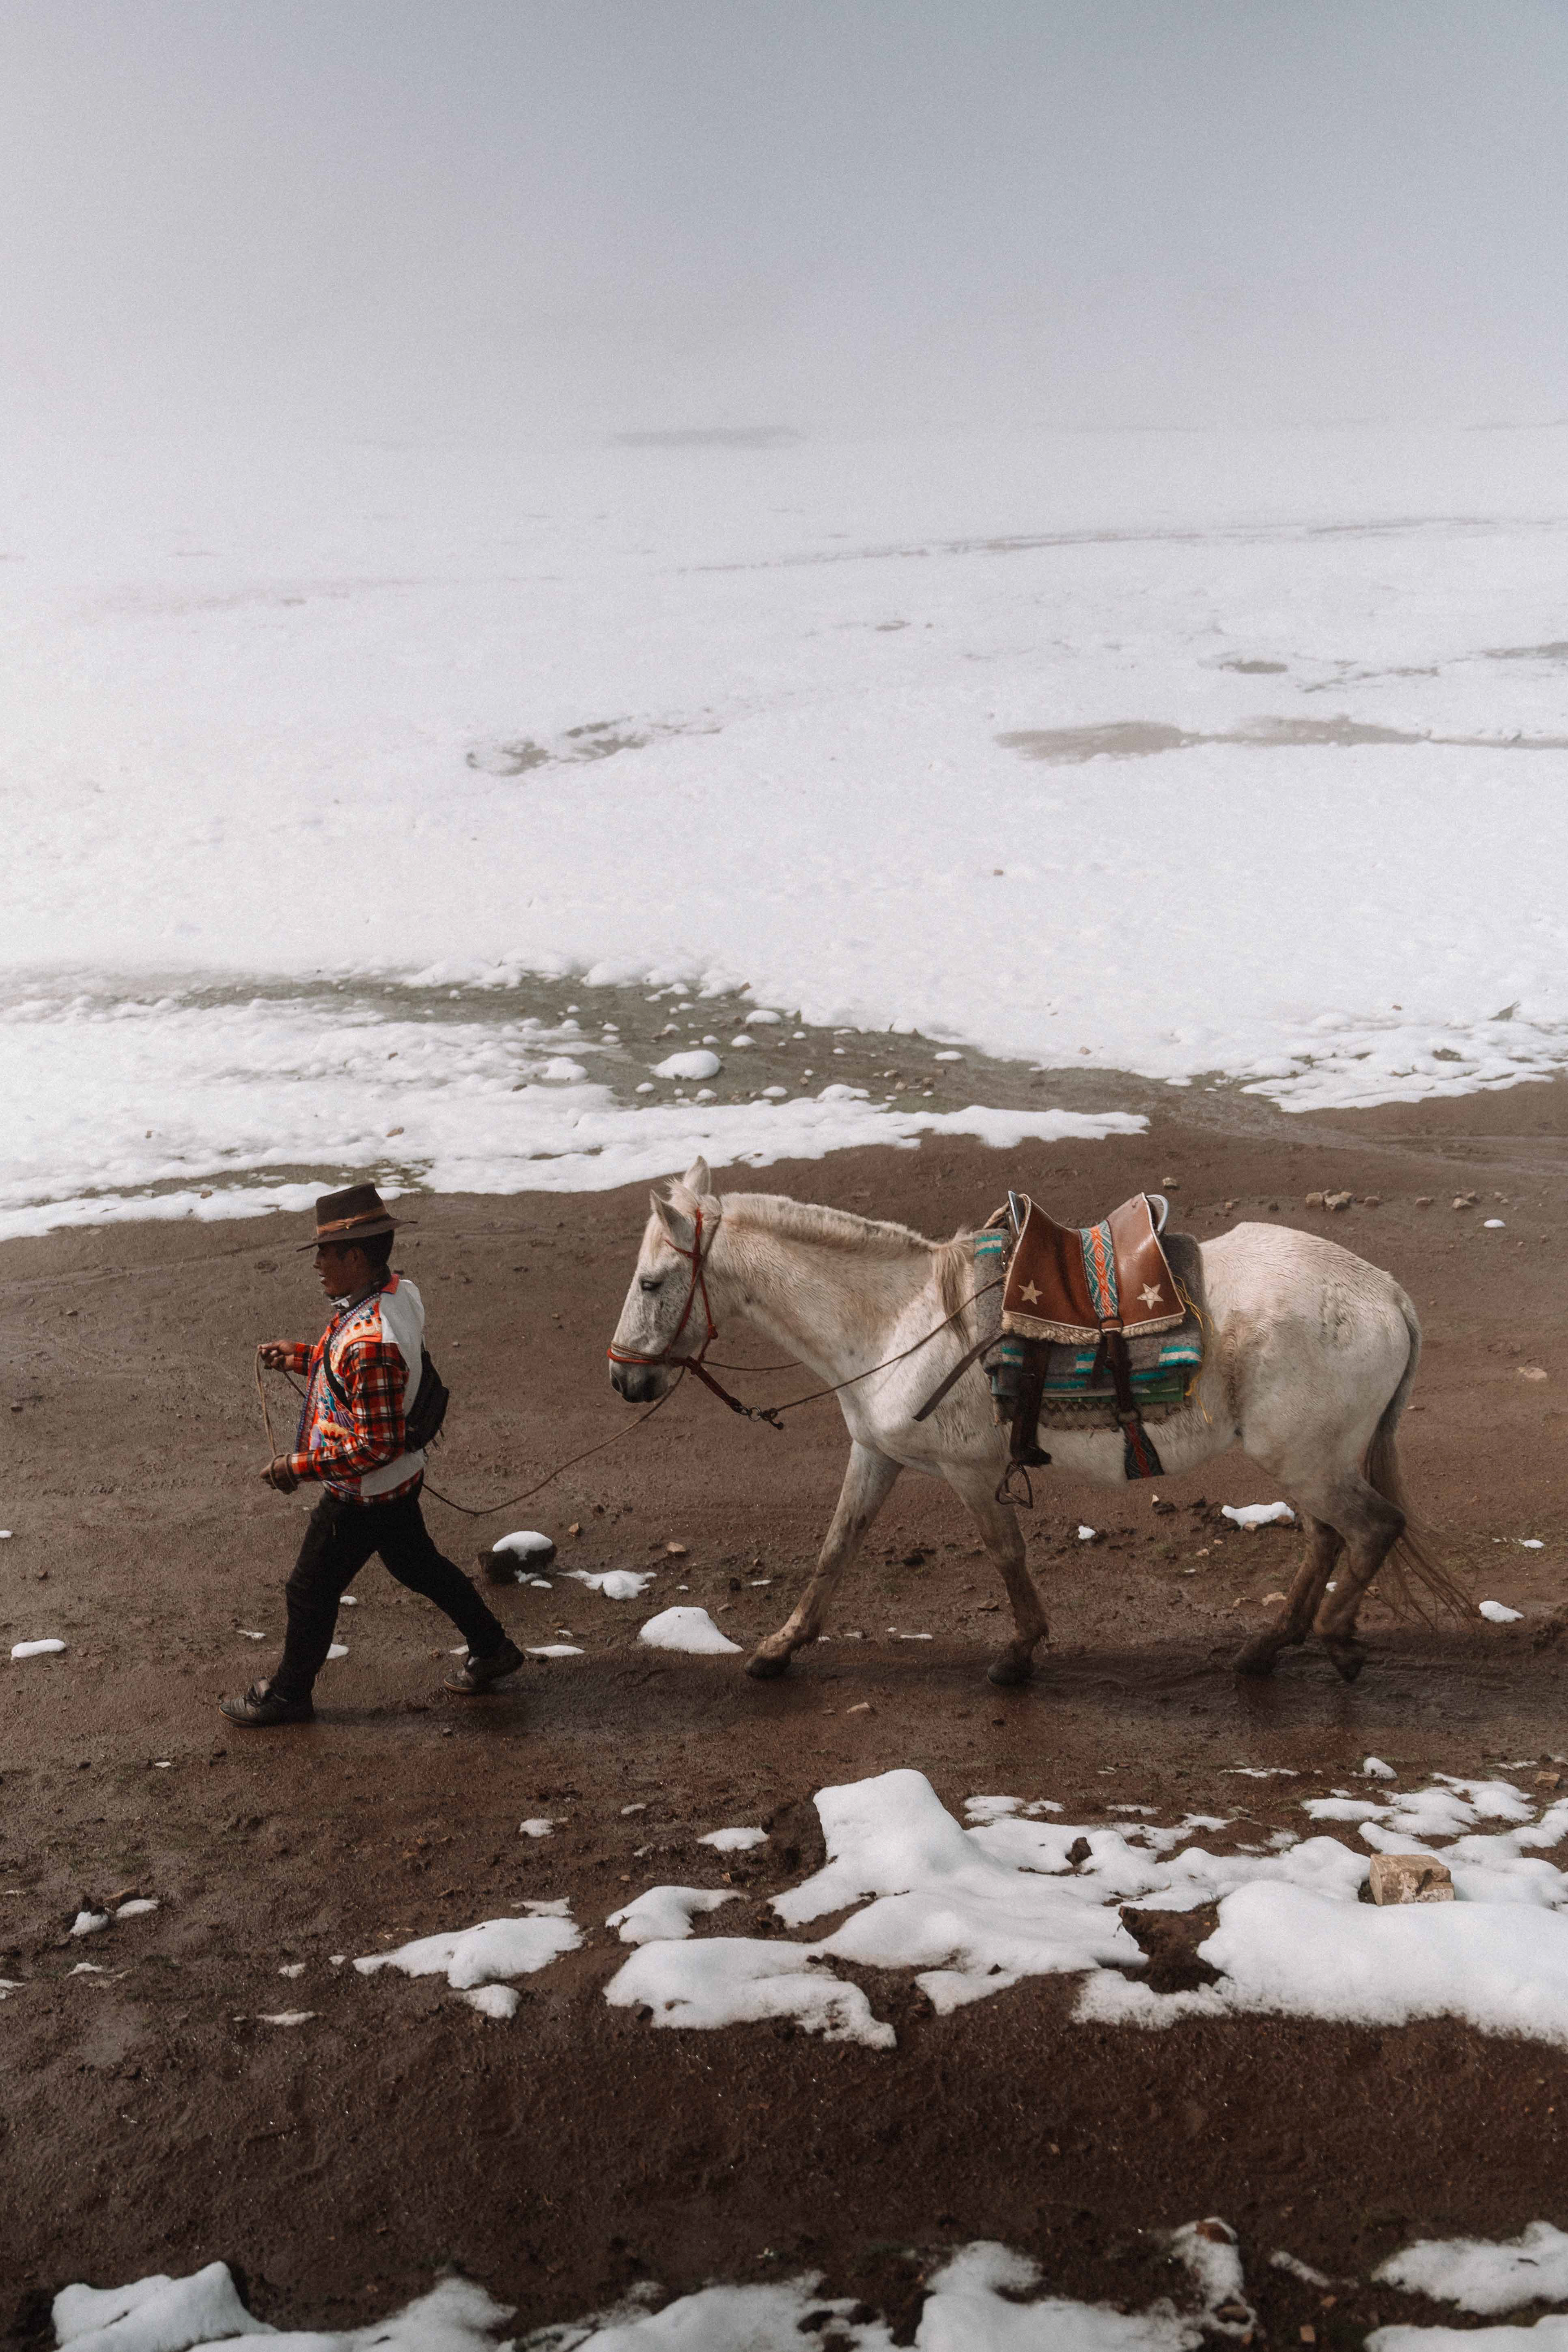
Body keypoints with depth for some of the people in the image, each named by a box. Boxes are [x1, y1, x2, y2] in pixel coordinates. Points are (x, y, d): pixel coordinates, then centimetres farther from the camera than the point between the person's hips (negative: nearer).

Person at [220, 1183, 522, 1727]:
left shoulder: (371, 1343, -36)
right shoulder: (398, 1291, -5)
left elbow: (378, 1445, -32)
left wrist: (301, 1465, -25)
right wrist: (298, 1355, 11)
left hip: (361, 1496, -9)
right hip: (398, 1480, 9)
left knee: (311, 1591, 11)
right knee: (418, 1565, 27)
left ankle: (287, 1694, 31)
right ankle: (492, 1649, 41)